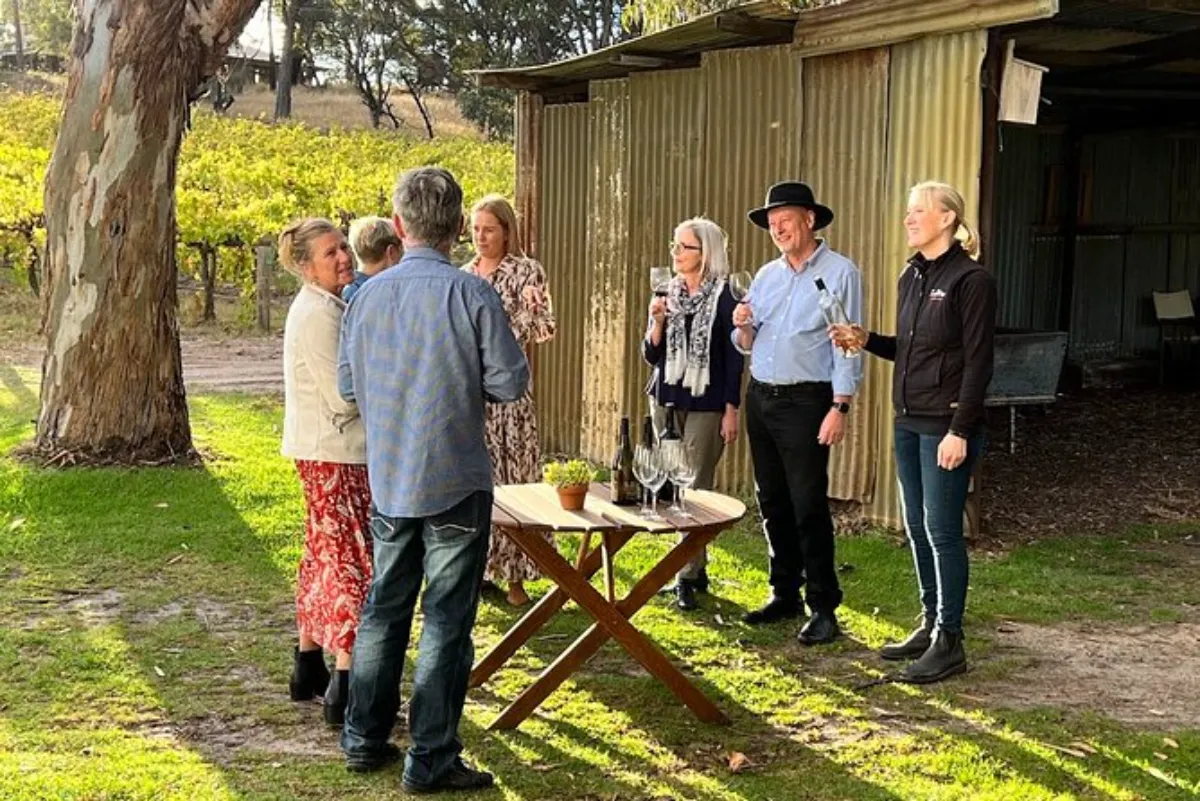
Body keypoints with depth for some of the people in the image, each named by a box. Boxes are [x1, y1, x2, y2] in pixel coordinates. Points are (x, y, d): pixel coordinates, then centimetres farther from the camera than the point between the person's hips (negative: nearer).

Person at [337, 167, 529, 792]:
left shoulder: (369, 294, -2)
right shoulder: (471, 293, -14)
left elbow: (348, 384, 6)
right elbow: (511, 383, -11)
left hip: (388, 479, 4)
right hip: (455, 481, -4)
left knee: (384, 608, 17)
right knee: (446, 621, 3)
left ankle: (364, 740, 26)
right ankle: (431, 760, 6)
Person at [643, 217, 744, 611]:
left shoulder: (724, 297, -7)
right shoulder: (668, 293, 9)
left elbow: (734, 358, -7)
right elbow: (651, 355, 9)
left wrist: (731, 410, -10)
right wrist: (658, 320, -9)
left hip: (707, 404, -6)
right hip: (667, 400, 6)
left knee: (695, 489, -6)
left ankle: (687, 578, -3)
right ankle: (697, 569, 20)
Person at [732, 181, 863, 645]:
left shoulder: (839, 272, -6)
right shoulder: (766, 276, 13)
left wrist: (839, 408, -17)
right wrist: (742, 326, -6)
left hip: (806, 401, -7)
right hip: (760, 397, 7)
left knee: (808, 506, -7)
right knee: (772, 502, 11)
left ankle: (823, 607, 0)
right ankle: (785, 594, 22)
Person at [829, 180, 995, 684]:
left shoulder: (971, 280, -12)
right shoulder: (912, 276, 11)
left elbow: (977, 362, -15)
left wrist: (960, 430, -19)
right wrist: (865, 340, 3)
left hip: (947, 425, -8)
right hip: (909, 422, 8)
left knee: (942, 530, -4)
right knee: (917, 527, 13)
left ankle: (949, 642, 4)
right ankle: (930, 625, 25)